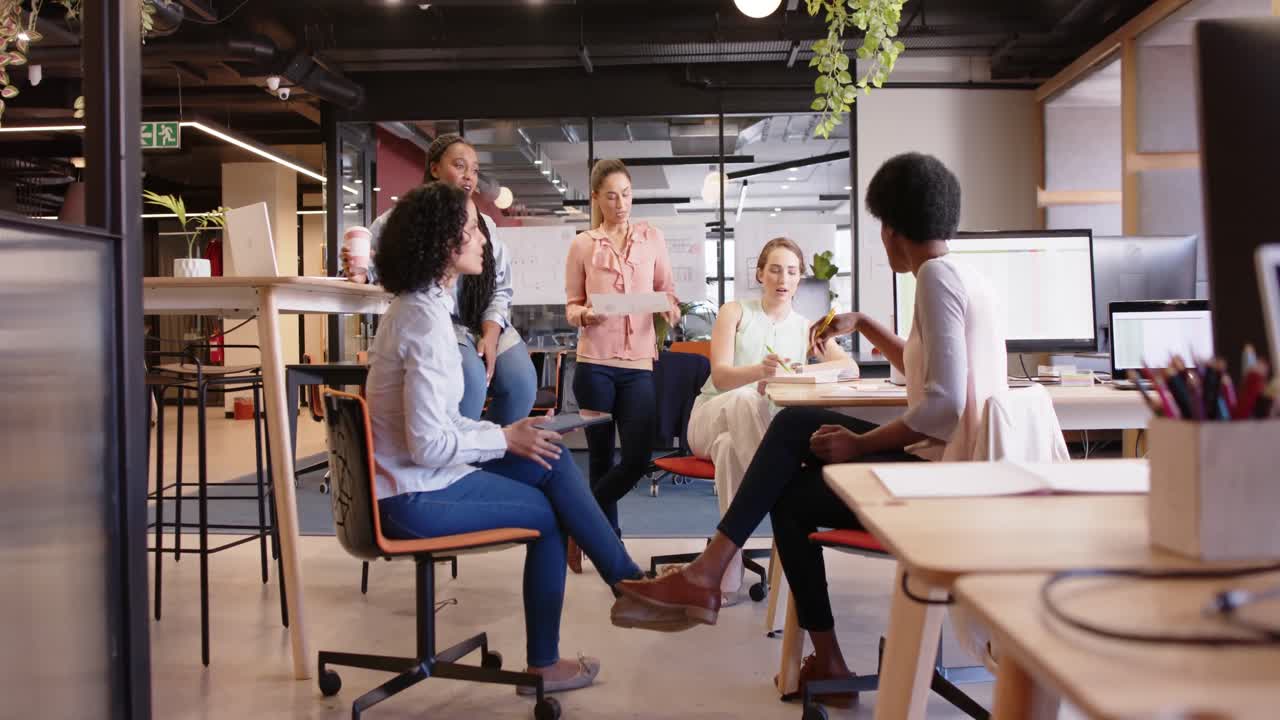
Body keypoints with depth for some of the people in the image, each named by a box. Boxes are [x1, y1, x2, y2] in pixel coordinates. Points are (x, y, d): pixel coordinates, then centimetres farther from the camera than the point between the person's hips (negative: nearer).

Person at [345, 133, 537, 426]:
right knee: (470, 376, -33)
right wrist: (360, 275, -21)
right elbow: (372, 269, 5)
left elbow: (501, 288, 9)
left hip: (485, 325, 4)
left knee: (520, 379, -22)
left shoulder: (485, 225, 14)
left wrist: (490, 335, -9)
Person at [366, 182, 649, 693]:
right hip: (418, 496, -9)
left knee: (554, 460, 6)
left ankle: (628, 581, 11)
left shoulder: (415, 305, 9)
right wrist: (506, 440, -11)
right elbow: (429, 445, -25)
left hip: (416, 480, 9)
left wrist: (508, 435, 3)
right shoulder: (428, 320, -22)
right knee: (546, 510, 3)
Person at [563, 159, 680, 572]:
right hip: (595, 362, -1)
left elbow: (667, 289, 14)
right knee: (601, 456, 4)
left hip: (640, 362, 2)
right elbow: (571, 305, 8)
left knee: (637, 459, -6)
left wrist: (671, 307, -8)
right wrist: (583, 315, -14)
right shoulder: (582, 245, 5)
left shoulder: (652, 238, 10)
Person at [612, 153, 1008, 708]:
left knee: (788, 497, 5)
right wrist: (863, 326, 26)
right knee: (794, 424, 8)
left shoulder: (936, 276, -16)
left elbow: (943, 401, -25)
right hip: (957, 461, 9)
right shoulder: (966, 278, 14)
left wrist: (860, 444, -14)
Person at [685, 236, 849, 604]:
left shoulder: (807, 328, 10)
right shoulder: (734, 312, 4)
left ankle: (730, 575, -38)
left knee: (729, 445, -38)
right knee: (744, 400, -38)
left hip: (764, 429, 1)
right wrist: (761, 371, -36)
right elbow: (720, 377, -12)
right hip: (712, 418, -1)